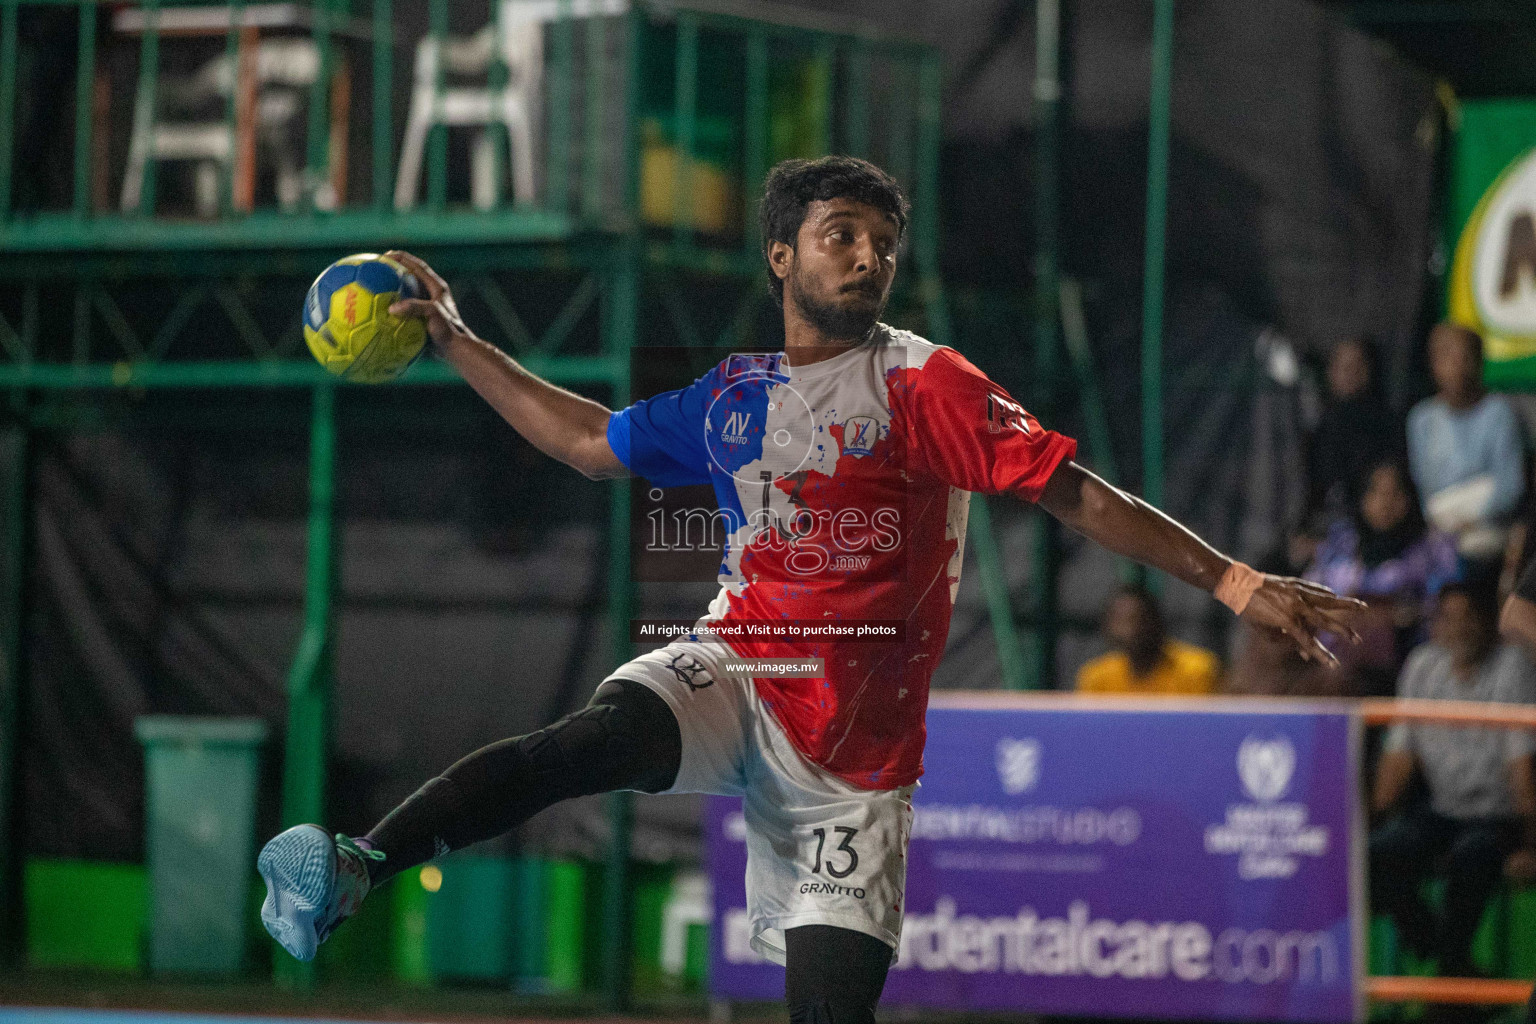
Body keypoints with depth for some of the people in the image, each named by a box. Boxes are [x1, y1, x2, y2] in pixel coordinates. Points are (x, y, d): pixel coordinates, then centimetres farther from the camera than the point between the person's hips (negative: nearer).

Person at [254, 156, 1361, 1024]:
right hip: (730, 676, 2)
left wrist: (1234, 581, -17)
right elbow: (593, 441, 28)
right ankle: (356, 868, -45)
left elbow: (1076, 493, -9)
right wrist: (455, 339, 31)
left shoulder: (925, 385, -4)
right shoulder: (735, 398, 12)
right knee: (603, 735, -31)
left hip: (856, 754, -2)